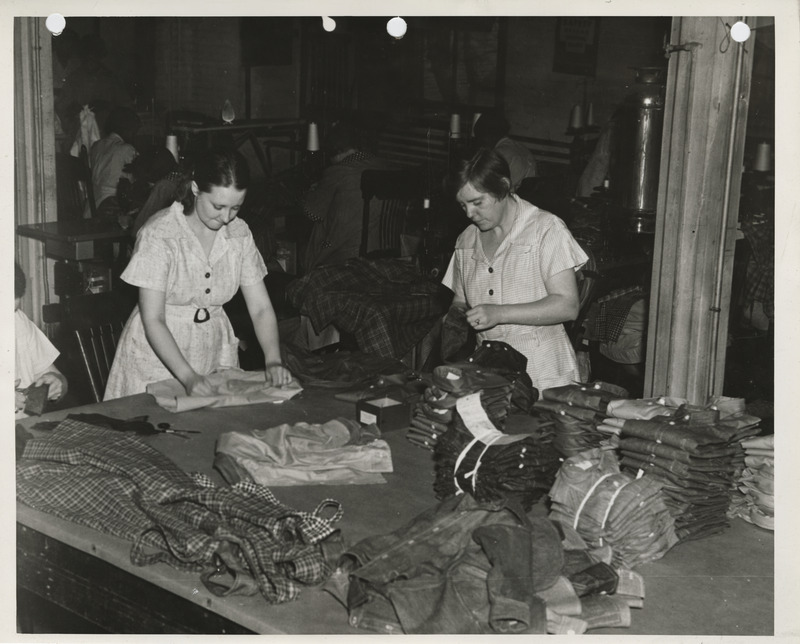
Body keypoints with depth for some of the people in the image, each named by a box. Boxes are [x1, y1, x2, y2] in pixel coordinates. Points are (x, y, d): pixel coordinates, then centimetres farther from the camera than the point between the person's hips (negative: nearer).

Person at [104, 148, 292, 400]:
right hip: (158, 357, -3)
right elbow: (153, 320, -18)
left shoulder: (239, 233, 0)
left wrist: (273, 360, -16)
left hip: (215, 355, 4)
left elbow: (261, 308, 1)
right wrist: (188, 377, -29)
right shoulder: (159, 234, -15)